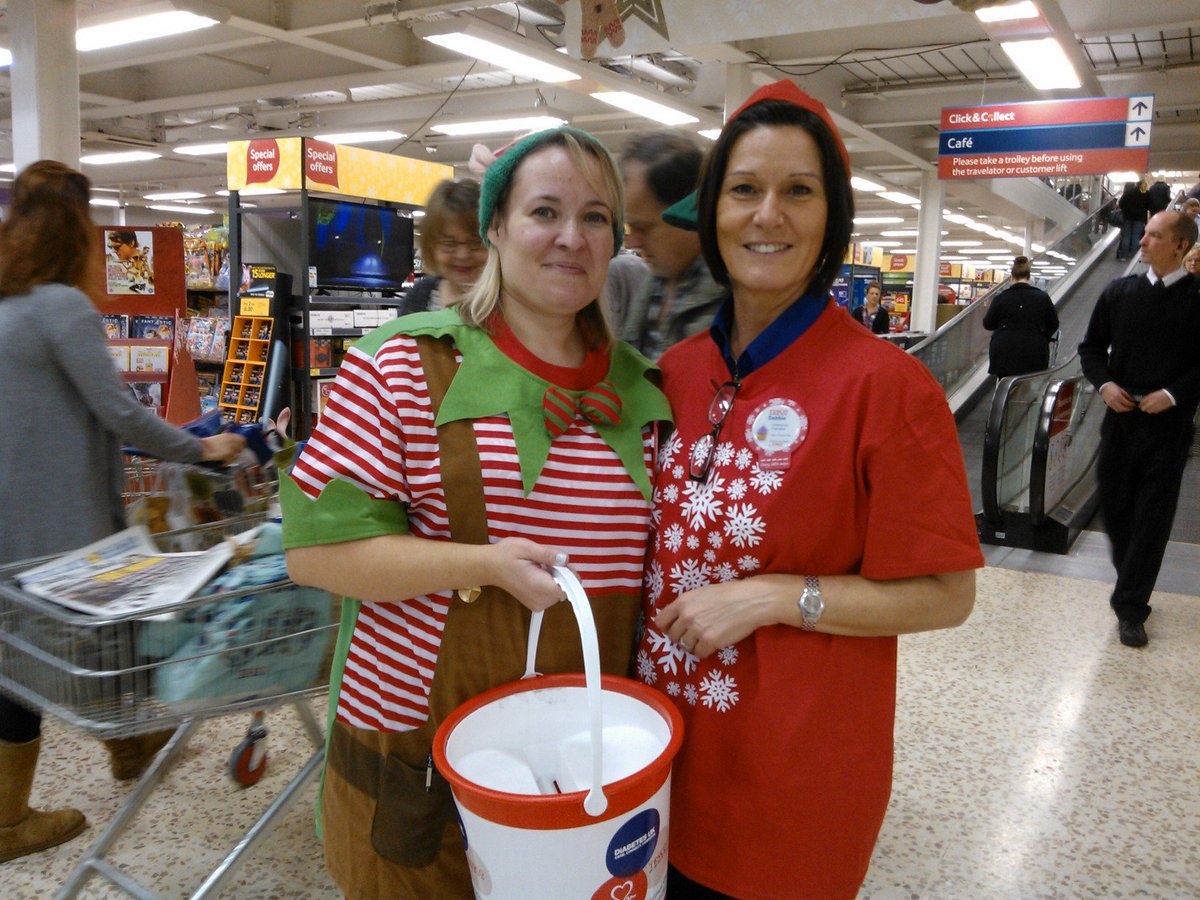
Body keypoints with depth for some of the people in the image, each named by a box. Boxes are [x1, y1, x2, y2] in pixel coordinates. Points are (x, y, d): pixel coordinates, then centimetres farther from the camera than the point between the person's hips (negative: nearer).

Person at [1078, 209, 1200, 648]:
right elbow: (1092, 347, 12)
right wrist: (1104, 384, -4)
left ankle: (1130, 606, 8)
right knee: (1114, 507, 12)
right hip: (1120, 417, 4)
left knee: (1153, 517, -1)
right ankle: (1133, 583, 35)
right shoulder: (1119, 292, 5)